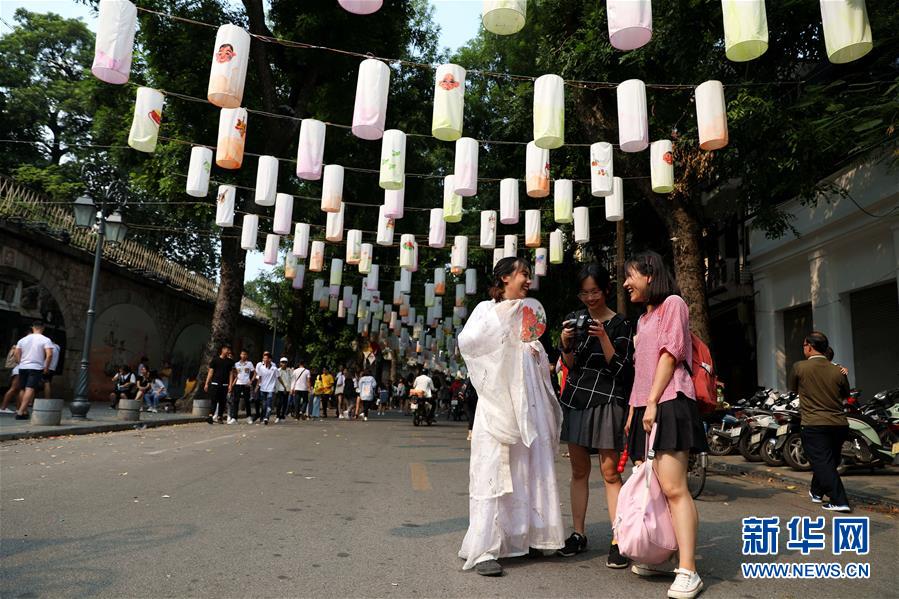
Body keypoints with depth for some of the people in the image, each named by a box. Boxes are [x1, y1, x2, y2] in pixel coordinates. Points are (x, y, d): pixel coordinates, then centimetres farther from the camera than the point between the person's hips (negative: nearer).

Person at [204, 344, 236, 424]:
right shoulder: (215, 360, 4)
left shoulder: (230, 361, 10)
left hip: (224, 385, 3)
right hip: (215, 383, -3)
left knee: (222, 402, 4)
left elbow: (231, 373, 9)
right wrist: (206, 383, -2)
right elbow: (210, 372, 4)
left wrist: (230, 385, 0)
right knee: (214, 400, -10)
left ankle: (219, 417, 11)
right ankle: (211, 416, -16)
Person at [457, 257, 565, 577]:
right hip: (498, 398, -6)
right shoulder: (486, 309, 4)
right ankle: (484, 549, -7)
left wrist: (535, 351, 8)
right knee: (492, 469, -8)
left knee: (529, 468, 6)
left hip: (528, 401, 6)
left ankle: (522, 537, 19)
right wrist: (499, 322, -15)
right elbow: (466, 341, -14)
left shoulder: (530, 311, 21)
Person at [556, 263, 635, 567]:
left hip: (606, 401, -4)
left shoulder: (619, 324, -1)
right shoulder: (576, 317, 10)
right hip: (575, 397, 5)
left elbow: (619, 368, -6)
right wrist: (566, 344, -11)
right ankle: (578, 534, 18)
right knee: (579, 470, 10)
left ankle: (617, 541, 0)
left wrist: (603, 337, -18)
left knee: (609, 472, -6)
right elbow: (570, 365, 9)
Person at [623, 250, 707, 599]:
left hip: (668, 403, -9)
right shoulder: (643, 318, 26)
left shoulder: (672, 303, 1)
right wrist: (633, 411, 18)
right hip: (644, 407, 9)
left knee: (673, 488, -15)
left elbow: (670, 354, -9)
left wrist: (652, 402, -15)